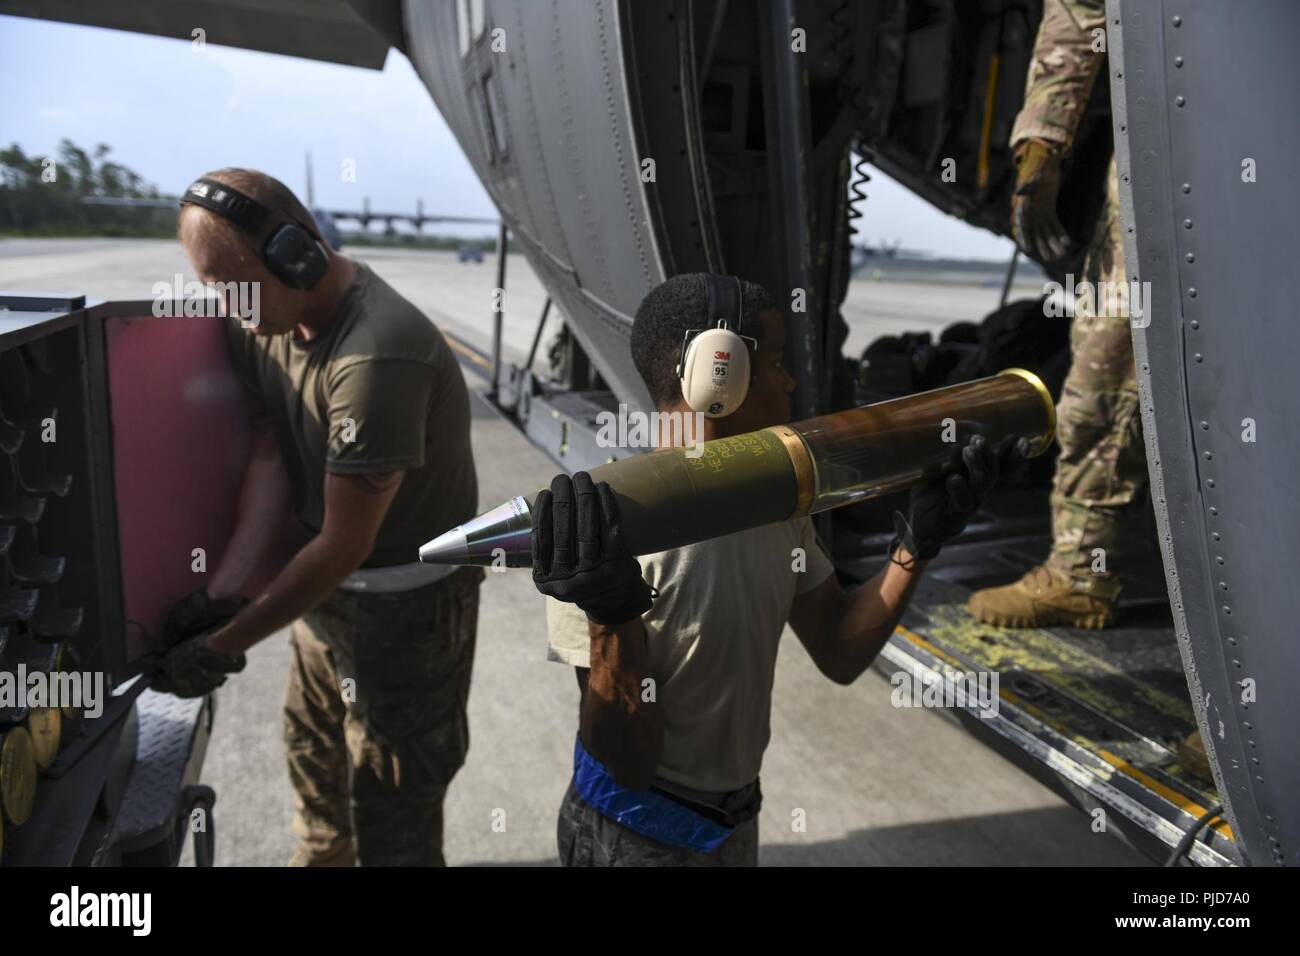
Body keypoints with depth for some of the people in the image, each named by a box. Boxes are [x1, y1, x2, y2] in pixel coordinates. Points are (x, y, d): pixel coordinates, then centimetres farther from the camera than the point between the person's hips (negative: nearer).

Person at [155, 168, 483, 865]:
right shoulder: (259, 320, -5)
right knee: (312, 754, 29)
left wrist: (227, 644, -19)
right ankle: (320, 856, 55)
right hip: (325, 577, 9)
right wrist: (226, 585, -15)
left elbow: (345, 545, -27)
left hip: (406, 595, -9)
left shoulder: (375, 357, -32)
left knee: (391, 807, 7)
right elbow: (269, 450, -4)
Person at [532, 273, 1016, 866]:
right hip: (637, 839, -7)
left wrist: (916, 545, -8)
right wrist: (611, 616, -40)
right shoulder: (612, 532, -26)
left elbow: (838, 655, 2)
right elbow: (627, 766, -25)